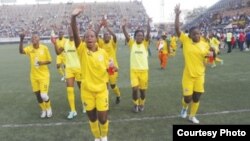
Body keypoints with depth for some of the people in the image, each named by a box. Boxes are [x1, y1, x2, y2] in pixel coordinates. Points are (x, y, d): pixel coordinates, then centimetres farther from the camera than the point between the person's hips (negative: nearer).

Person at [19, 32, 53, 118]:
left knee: (43, 95, -10)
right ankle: (43, 110, 35)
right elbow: (21, 51, -26)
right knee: (38, 95, 11)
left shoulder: (44, 48, -9)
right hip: (34, 76, 3)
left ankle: (49, 108, 22)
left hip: (44, 75, -3)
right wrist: (21, 40, -36)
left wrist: (42, 62, -22)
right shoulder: (29, 48, -5)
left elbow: (49, 61, -3)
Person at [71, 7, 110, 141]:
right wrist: (73, 17, -41)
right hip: (87, 90, 0)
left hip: (101, 89, 0)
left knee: (102, 118, 4)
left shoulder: (103, 52, -4)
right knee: (92, 117, 13)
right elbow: (75, 34, -28)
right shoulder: (82, 49, -10)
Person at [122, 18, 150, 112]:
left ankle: (141, 104, 33)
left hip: (144, 70, 1)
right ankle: (135, 104, 19)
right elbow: (126, 35, -13)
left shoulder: (145, 44, 1)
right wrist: (123, 27, -29)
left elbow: (148, 34, -14)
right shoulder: (132, 43, 1)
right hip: (134, 70, 0)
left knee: (142, 89, 9)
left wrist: (148, 24, -29)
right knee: (134, 88, -6)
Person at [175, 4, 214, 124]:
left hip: (199, 75, 3)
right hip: (188, 75, -2)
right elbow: (177, 28, -17)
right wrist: (177, 14, -24)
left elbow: (208, 55, 15)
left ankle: (192, 116, 32)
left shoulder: (204, 44, 0)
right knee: (187, 97, -1)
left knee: (196, 97, 10)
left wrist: (210, 54, -8)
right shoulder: (185, 41, -8)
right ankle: (184, 107, 37)